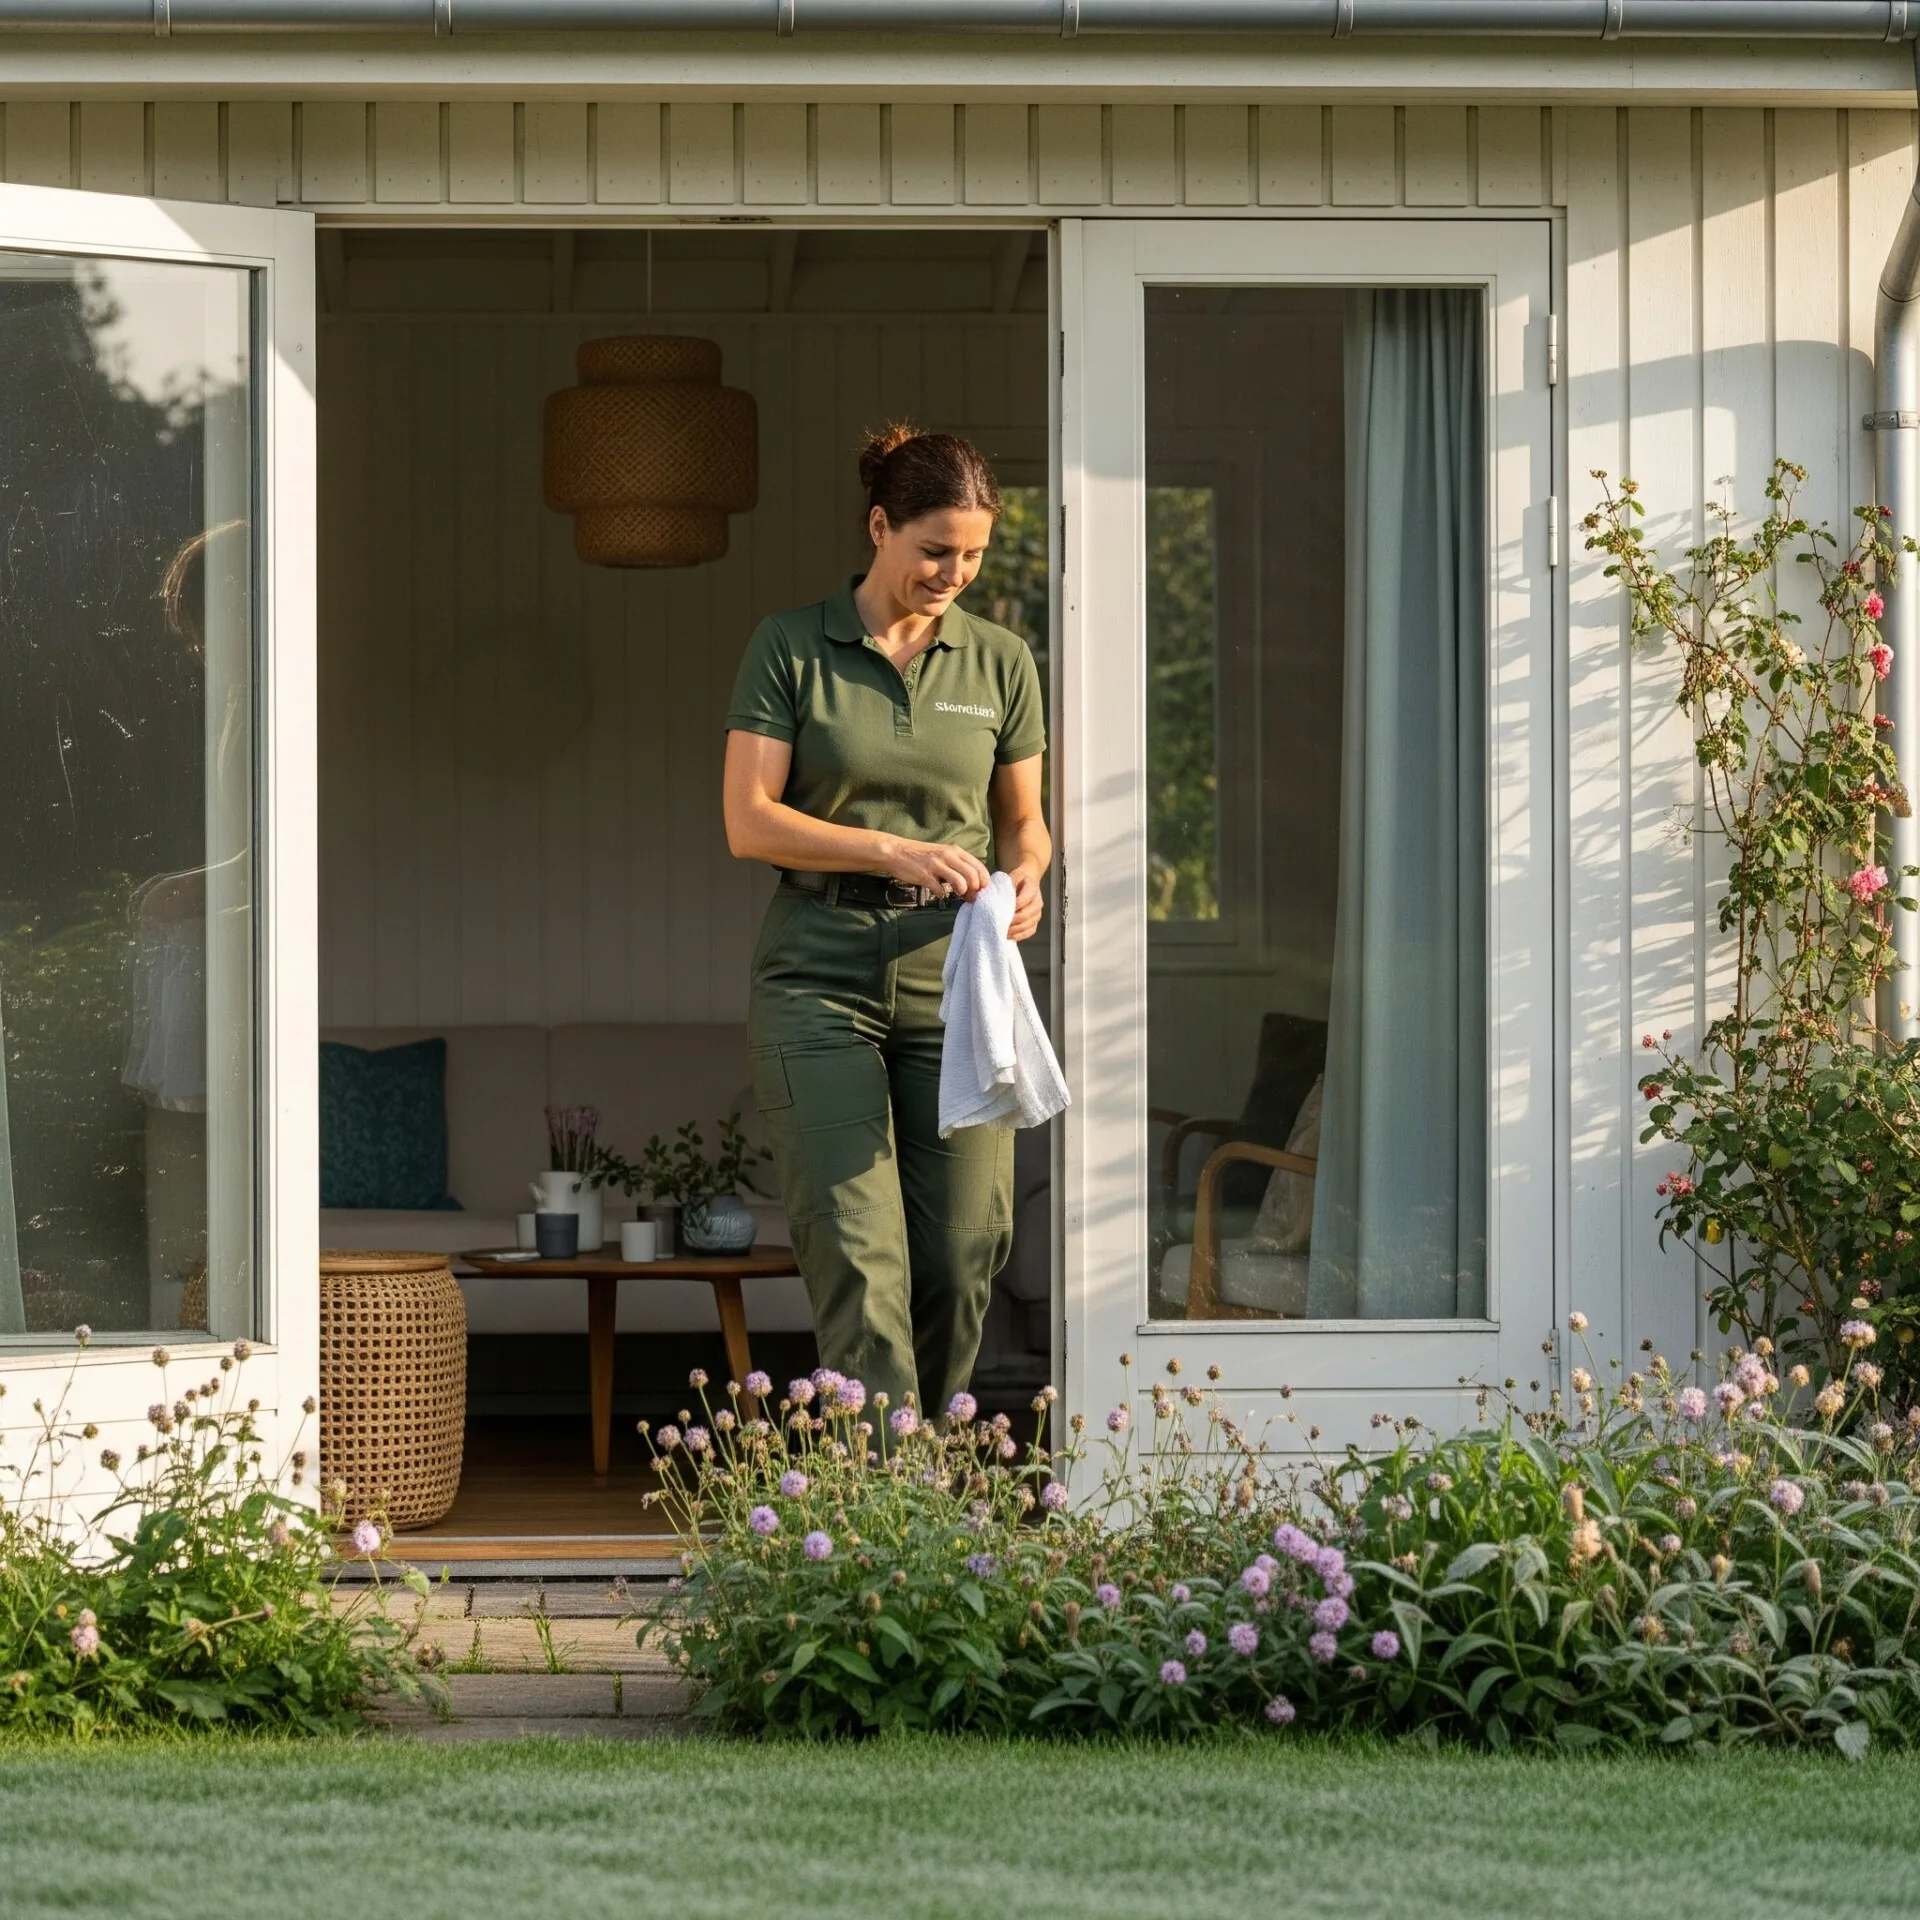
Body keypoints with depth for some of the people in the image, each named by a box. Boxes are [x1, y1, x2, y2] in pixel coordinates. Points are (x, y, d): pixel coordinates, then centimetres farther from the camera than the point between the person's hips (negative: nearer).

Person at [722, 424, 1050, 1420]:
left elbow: (1024, 817, 18)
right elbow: (749, 820, -4)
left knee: (963, 1251, 0)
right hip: (820, 979, -3)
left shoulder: (999, 662, 9)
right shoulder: (789, 647, 0)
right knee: (856, 1248, -11)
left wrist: (1023, 876, -5)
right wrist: (893, 853, -16)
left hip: (954, 981, 3)